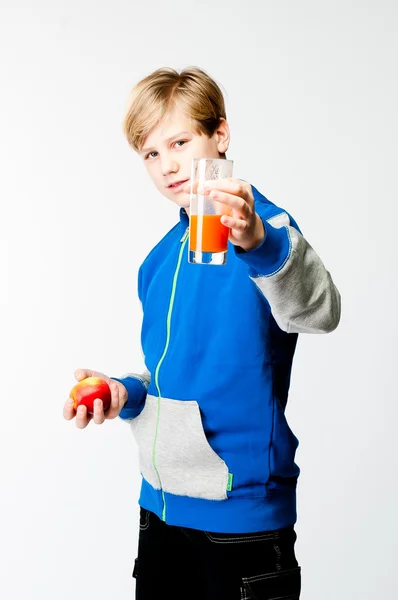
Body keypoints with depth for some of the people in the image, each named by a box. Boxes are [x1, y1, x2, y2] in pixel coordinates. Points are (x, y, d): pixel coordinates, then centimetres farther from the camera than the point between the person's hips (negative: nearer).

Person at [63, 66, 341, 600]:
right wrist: (126, 393, 0)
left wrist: (259, 242, -50)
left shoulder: (260, 227, -13)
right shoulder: (160, 260, 10)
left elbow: (318, 312, -33)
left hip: (241, 506, -7)